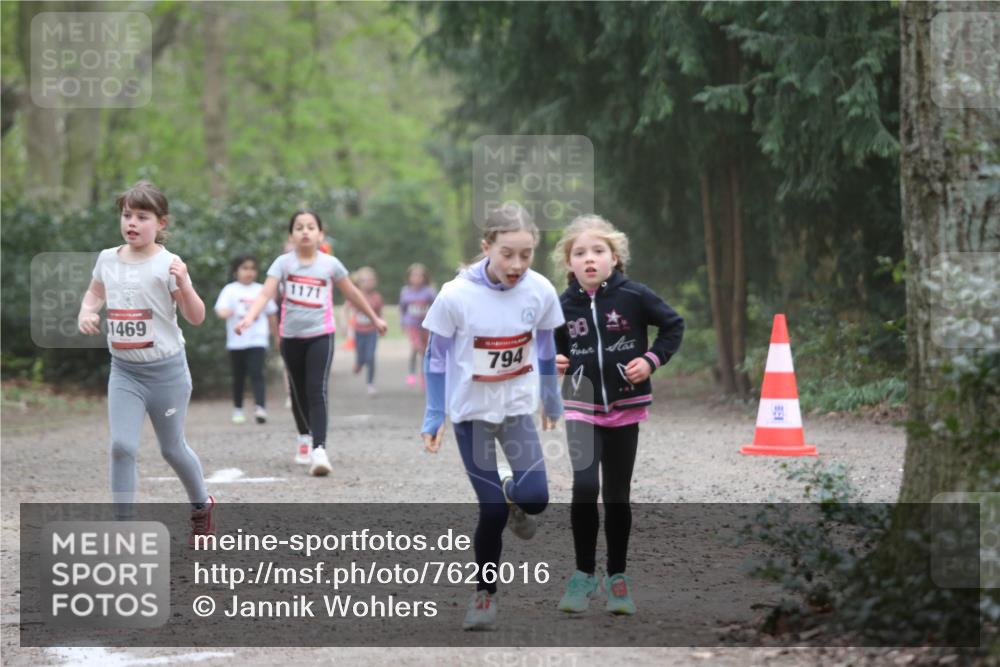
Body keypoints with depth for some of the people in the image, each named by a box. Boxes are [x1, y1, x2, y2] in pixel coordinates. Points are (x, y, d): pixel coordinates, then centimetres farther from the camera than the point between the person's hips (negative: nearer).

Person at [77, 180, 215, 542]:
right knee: (121, 446, -12)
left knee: (172, 448, 13)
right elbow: (94, 292, 22)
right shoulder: (107, 259, 1)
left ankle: (202, 504, 40)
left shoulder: (167, 264, -13)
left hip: (166, 369, -3)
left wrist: (183, 284, -31)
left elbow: (196, 317, -14)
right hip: (124, 371, 3)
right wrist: (85, 312, 0)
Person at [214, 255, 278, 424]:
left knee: (257, 374, -15)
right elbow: (220, 309, -12)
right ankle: (237, 410, 24)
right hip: (236, 342, 1)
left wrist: (277, 335, 21)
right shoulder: (230, 290, 2)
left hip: (257, 341, -1)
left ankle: (260, 408, -25)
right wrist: (226, 312, -35)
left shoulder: (261, 290, 7)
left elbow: (271, 314, 16)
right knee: (238, 377, 10)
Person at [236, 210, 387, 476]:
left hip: (320, 335, -2)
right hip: (291, 336, 2)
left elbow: (352, 293, 12)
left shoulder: (330, 264, -3)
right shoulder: (283, 263, -5)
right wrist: (249, 317, -35)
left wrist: (374, 318, 22)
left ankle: (319, 450, -24)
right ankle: (304, 437, 42)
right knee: (299, 392, 17)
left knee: (317, 392, -17)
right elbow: (266, 294, -17)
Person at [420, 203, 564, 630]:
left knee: (535, 498, -15)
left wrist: (552, 403, 14)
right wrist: (434, 417, -9)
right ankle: (485, 592, 17)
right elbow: (436, 358, -9)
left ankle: (509, 493, 23)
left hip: (518, 407, 2)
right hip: (472, 412, -2)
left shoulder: (541, 291, -12)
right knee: (492, 512, -6)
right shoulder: (455, 296, -21)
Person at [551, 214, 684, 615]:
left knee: (617, 495, 8)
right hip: (582, 406, 0)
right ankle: (584, 574, -4)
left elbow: (673, 325, 3)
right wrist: (553, 362, -7)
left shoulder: (633, 296, -8)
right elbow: (556, 346, 14)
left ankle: (617, 578, 21)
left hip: (626, 406, 0)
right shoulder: (563, 305, -3)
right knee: (584, 485, -17)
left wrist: (653, 360, -9)